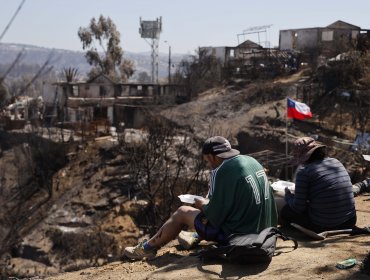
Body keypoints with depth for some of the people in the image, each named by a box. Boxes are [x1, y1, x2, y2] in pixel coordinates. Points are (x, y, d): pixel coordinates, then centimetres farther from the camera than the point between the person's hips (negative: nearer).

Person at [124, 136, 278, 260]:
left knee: (182, 212, 9)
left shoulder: (223, 171, -21)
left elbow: (215, 216, -18)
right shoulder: (252, 161, 3)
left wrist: (204, 205, 2)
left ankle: (147, 248, 23)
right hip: (259, 230, 8)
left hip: (237, 233, -7)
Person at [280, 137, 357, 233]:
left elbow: (298, 207, -11)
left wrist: (288, 196, 11)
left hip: (323, 226, -7)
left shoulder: (304, 170, -12)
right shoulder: (336, 162, 6)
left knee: (286, 211, 16)